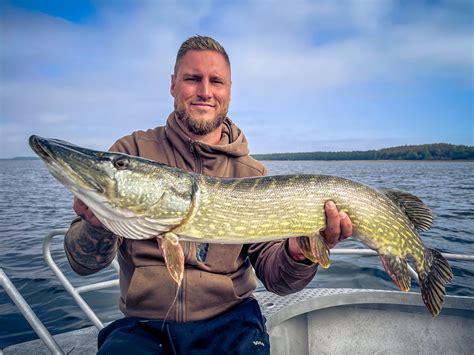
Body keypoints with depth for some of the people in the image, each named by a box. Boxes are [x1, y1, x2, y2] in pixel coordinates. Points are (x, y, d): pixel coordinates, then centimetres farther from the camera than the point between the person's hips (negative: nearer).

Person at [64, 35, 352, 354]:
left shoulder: (253, 174, 2)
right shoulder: (131, 151, -1)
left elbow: (273, 275, -1)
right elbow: (84, 263, -4)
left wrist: (298, 255, -22)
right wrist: (99, 229, -25)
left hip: (230, 319, 1)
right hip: (143, 324, 0)